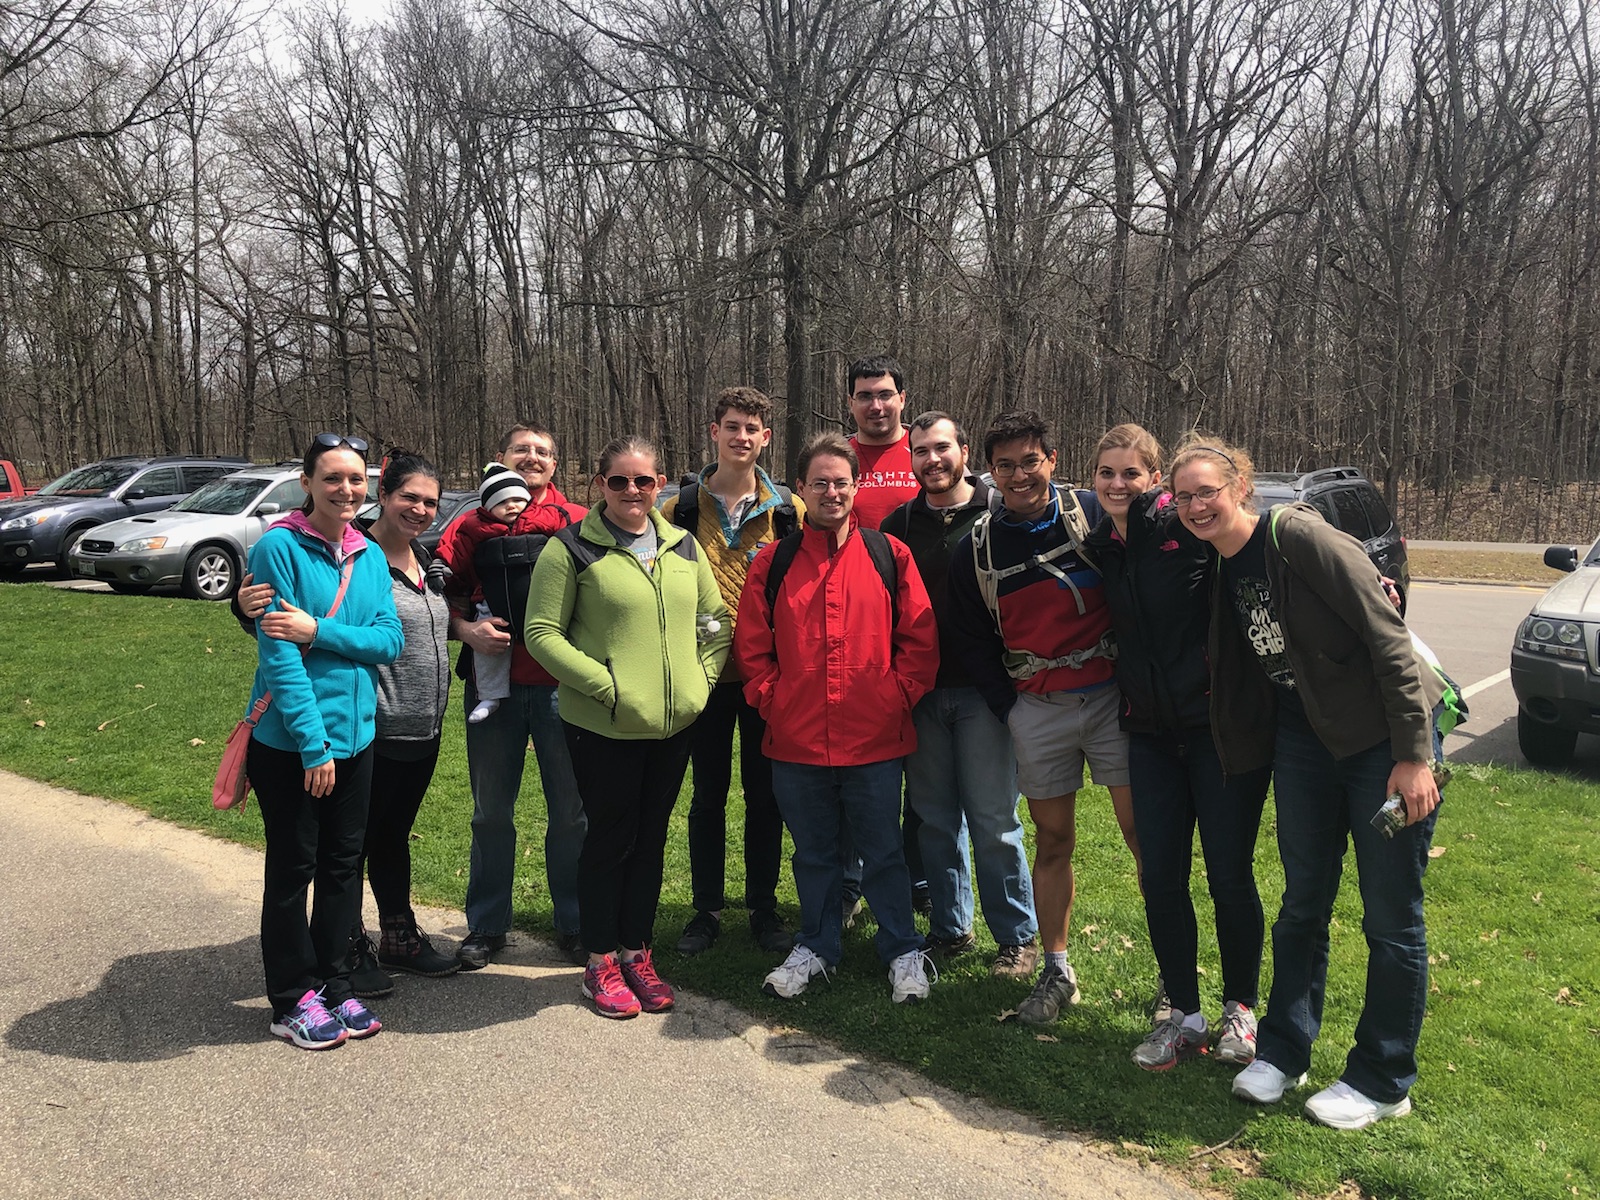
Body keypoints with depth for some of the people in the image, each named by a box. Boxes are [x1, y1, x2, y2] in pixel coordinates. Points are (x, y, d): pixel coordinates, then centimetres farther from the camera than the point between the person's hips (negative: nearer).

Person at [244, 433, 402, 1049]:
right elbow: (278, 653, -16)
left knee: (344, 863, 13)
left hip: (355, 735, 6)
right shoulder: (279, 547, -11)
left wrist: (318, 631, -19)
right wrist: (314, 742, -18)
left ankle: (334, 985, 27)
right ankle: (292, 1001, 21)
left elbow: (389, 640, -3)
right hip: (288, 741, -5)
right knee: (292, 869, 7)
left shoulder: (371, 556, 6)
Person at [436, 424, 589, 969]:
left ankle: (574, 923, 23)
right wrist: (468, 630, -14)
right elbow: (443, 596, 4)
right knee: (491, 811, 12)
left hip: (562, 685, -1)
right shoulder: (470, 526, 7)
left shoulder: (579, 524, 5)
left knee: (571, 810, 6)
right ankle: (486, 925, 27)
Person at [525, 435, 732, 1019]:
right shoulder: (572, 549, -6)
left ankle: (638, 953, 28)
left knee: (651, 839, 14)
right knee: (610, 838, 5)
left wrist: (702, 676, 1)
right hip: (603, 727, -5)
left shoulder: (683, 546, 10)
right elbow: (542, 632, -11)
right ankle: (601, 963, 21)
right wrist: (605, 685, -16)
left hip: (674, 723, 5)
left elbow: (717, 620, 15)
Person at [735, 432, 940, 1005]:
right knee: (814, 852, 17)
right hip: (797, 741, 2)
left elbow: (920, 637, 2)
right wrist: (771, 700, -3)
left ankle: (903, 952, 28)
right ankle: (815, 947, 36)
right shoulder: (773, 562, 3)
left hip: (875, 739, -1)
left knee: (883, 851, 10)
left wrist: (899, 696, -5)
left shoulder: (889, 556, 1)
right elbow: (751, 645, 6)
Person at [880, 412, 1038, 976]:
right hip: (920, 692, 4)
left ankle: (1019, 937, 16)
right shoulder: (899, 524, 9)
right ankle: (950, 927, 27)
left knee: (994, 820, 1)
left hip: (982, 691, -4)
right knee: (935, 818, 12)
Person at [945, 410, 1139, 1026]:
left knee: (1145, 835, 0)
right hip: (1036, 708, 2)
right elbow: (971, 638, 10)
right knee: (1052, 841, 10)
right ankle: (1056, 971, 23)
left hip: (1112, 693, -2)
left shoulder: (1093, 514, -4)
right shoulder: (977, 547, 2)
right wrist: (1009, 708, 4)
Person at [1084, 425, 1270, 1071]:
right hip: (1150, 731, 5)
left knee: (1229, 876, 3)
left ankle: (1240, 1009, 24)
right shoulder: (1100, 547, 9)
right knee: (1160, 878, 5)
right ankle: (1182, 1013, 22)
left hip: (1221, 723, -5)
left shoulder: (1188, 526, -10)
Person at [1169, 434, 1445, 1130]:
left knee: (1391, 918, 4)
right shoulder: (1220, 570, 3)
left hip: (1386, 739, -6)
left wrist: (1414, 756, -21)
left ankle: (1382, 1083, 19)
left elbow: (1388, 639, -20)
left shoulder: (1299, 537, -19)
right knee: (1302, 903, 14)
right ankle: (1282, 1052, 28)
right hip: (1304, 739, 7)